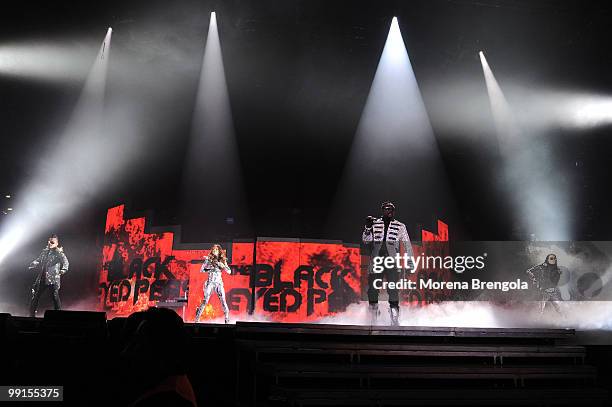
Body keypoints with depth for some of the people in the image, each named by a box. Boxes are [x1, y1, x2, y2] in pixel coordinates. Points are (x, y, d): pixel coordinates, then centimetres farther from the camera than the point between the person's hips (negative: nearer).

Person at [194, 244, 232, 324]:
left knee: (223, 301, -5)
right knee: (205, 301, -10)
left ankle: (227, 320, 5)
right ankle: (197, 318, -3)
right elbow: (201, 270, 1)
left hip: (219, 283, 2)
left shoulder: (222, 261, 9)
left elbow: (229, 271, 4)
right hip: (210, 283, -2)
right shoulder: (209, 259, 4)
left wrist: (222, 265, -12)